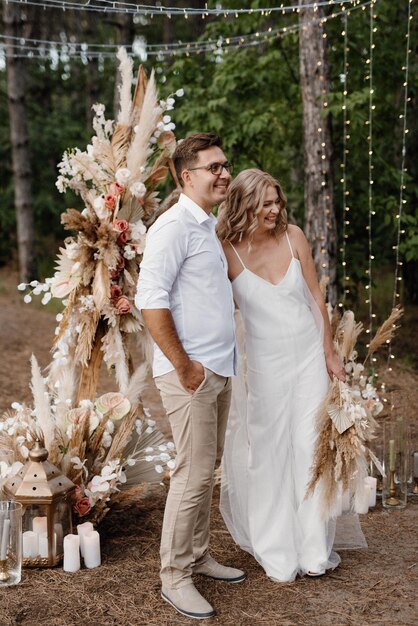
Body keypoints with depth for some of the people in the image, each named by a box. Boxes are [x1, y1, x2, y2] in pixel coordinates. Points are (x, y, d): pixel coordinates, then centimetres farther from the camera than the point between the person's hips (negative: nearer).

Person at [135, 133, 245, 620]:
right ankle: (174, 576, 9)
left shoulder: (209, 227, 16)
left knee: (207, 469, 16)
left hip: (219, 369, 9)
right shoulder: (174, 226, -13)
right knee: (193, 473, -4)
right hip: (190, 373, -9)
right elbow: (150, 300, -21)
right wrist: (183, 365, -18)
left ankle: (198, 556, 30)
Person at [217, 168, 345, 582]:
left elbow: (315, 297, 5)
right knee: (268, 454, 6)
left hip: (309, 354, 2)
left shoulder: (293, 237, -3)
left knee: (310, 447, 5)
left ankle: (314, 548, 19)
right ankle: (277, 552, 22)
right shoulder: (228, 251, -10)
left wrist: (329, 354, 7)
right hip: (264, 362, -2)